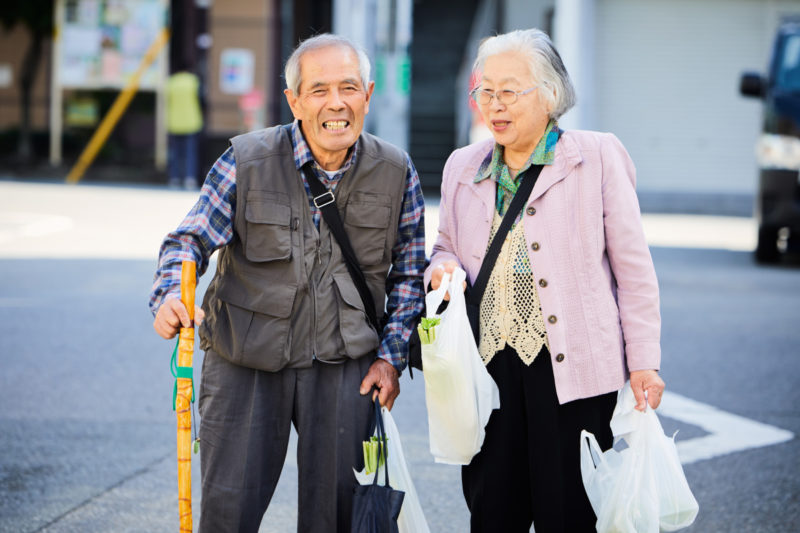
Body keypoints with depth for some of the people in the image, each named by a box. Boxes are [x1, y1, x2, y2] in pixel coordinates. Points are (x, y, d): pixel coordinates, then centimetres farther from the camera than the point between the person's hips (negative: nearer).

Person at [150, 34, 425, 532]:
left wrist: (391, 357, 2)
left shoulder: (396, 172, -1)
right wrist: (170, 295, -27)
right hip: (246, 359, -1)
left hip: (344, 363, 1)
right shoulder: (247, 161, -8)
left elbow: (408, 273, 9)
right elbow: (190, 240, -6)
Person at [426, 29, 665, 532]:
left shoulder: (597, 158, 0)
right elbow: (448, 245, 25)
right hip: (489, 363, 4)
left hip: (572, 367, -4)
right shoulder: (463, 167, 12)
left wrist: (644, 361, -6)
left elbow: (633, 267, 0)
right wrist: (441, 267, 0)